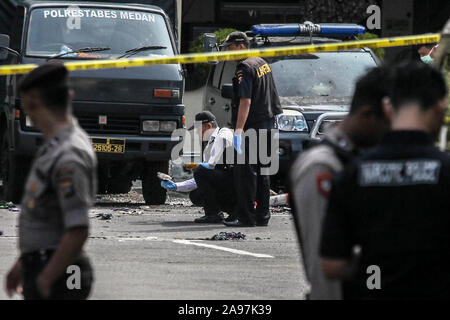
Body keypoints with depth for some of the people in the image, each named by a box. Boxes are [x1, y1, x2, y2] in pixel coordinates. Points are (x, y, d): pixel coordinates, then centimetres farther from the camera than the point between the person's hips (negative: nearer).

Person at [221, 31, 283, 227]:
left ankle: (246, 217, -8)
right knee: (261, 172, 14)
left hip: (251, 128, -9)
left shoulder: (245, 69, -15)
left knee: (245, 172, -7)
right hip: (267, 124, 9)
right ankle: (262, 216, 17)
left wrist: (238, 130, -29)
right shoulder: (263, 64, 15)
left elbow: (245, 101, -24)